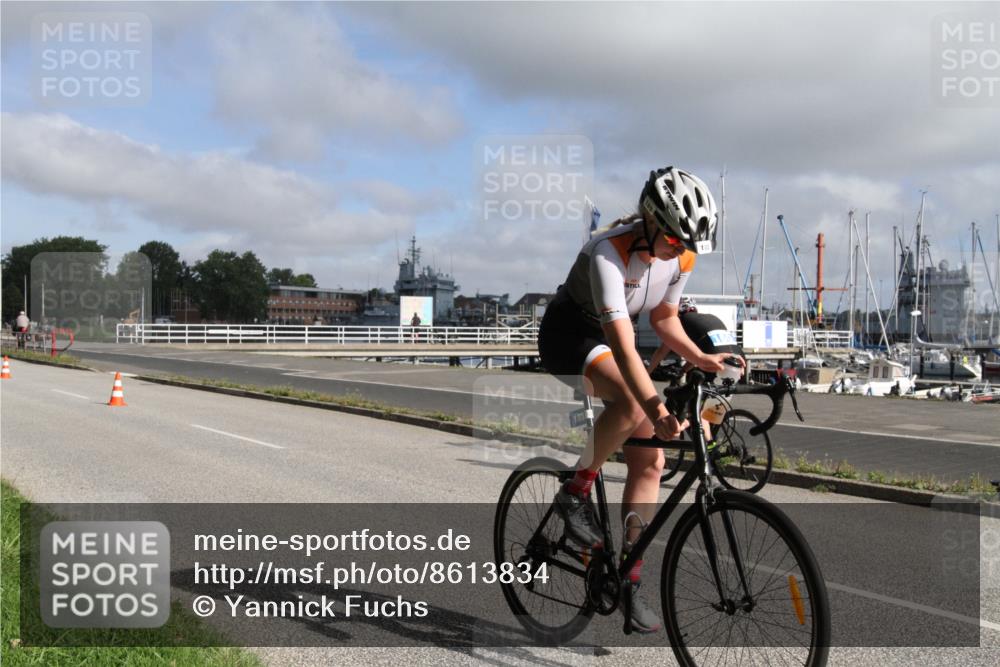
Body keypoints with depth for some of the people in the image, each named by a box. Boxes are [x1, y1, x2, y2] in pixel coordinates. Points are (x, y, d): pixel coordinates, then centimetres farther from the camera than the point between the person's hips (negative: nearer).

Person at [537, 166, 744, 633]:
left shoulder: (681, 256, -11)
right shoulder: (609, 253, -33)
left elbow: (663, 318, 5)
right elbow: (623, 345, -42)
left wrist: (702, 359, -11)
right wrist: (658, 411, -52)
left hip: (610, 336, 7)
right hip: (568, 336, -7)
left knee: (649, 460, -3)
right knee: (631, 402, -37)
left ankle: (630, 579, 6)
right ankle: (574, 494, -15)